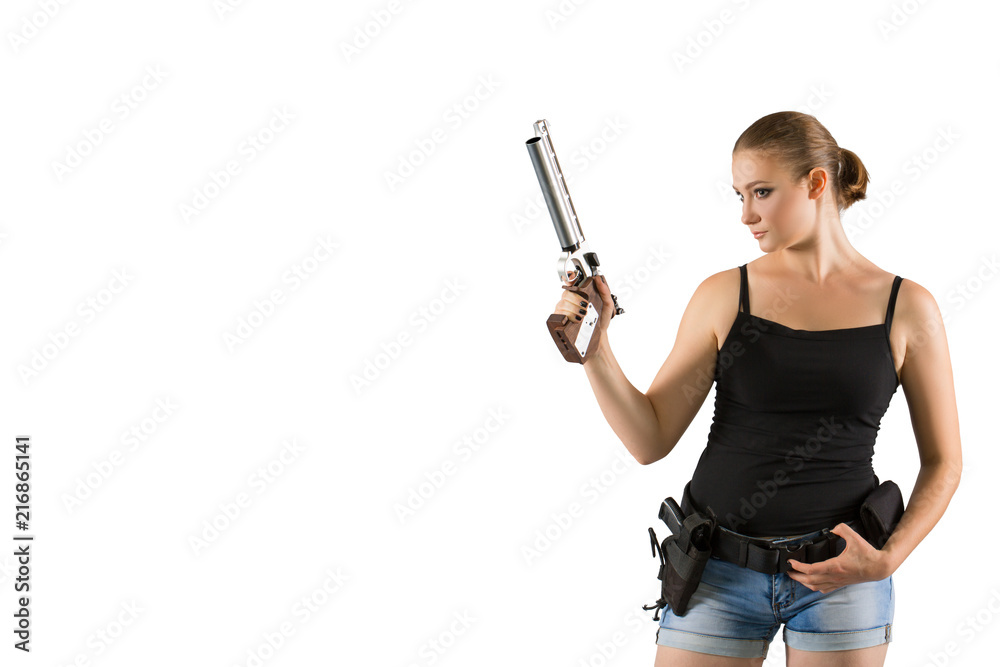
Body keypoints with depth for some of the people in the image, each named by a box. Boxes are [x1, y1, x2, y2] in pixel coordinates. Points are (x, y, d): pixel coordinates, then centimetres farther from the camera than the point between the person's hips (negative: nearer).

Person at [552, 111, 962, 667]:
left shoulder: (906, 309, -2)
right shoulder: (724, 295, 0)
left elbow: (943, 462, 5)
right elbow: (650, 441, -2)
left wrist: (888, 558, -9)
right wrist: (593, 348, -15)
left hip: (839, 572, 0)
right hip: (717, 572, 1)